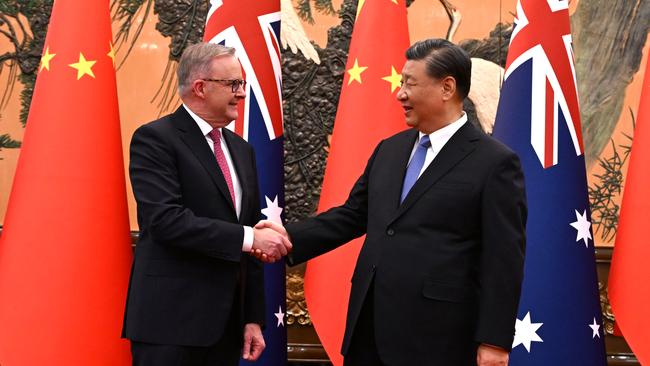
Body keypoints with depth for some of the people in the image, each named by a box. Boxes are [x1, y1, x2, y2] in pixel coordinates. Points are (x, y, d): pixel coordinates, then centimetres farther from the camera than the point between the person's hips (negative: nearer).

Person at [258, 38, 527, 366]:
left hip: (435, 334, -6)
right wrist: (290, 238, 3)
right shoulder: (389, 150, 13)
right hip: (369, 325, 6)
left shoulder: (494, 163, -7)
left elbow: (504, 261, -10)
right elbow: (352, 215, 17)